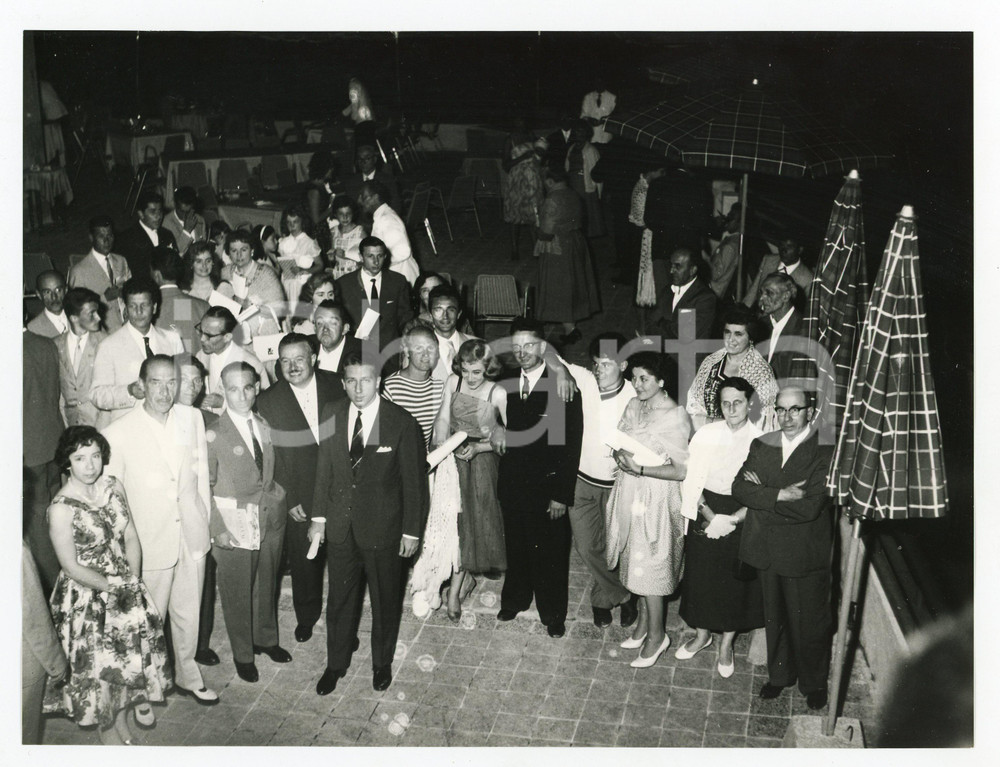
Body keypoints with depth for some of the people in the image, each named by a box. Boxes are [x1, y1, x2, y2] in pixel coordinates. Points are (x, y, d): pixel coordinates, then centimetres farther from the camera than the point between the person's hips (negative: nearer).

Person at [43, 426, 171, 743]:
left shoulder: (115, 487, -4)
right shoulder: (61, 509, -21)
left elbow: (131, 538, 1)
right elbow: (73, 568, -17)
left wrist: (133, 581, -9)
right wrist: (113, 587, -13)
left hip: (125, 587, 5)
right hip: (86, 596, -5)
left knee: (134, 648, 13)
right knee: (98, 663, 8)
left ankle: (127, 709, 38)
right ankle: (107, 727, 32)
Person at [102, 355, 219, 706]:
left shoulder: (192, 418, -3)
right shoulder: (118, 433, -15)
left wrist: (205, 518, 7)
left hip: (192, 533, 4)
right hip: (151, 541, -3)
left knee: (188, 613, 18)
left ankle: (187, 675, 39)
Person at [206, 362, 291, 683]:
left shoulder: (266, 426, 3)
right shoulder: (213, 435, -13)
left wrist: (286, 500, 7)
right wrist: (217, 529, -13)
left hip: (271, 520, 5)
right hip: (234, 525, -5)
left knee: (267, 584, 20)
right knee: (237, 593, 10)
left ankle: (266, 639, 43)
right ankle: (243, 654, 30)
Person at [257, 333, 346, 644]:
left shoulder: (336, 386, -5)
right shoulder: (268, 401, -7)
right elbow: (270, 457, -5)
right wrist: (288, 499, -8)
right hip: (299, 498, 0)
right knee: (303, 559, 13)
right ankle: (306, 616, 36)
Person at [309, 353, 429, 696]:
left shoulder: (402, 423, -14)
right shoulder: (332, 415, -2)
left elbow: (414, 481, -9)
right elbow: (324, 470, 6)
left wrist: (412, 531, -7)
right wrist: (319, 517, 5)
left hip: (383, 529, -3)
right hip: (340, 526, 3)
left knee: (385, 600, 15)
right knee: (339, 599, 16)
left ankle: (382, 662, 38)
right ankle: (336, 664, 36)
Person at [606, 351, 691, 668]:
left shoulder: (675, 417, -17)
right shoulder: (633, 407, 4)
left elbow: (682, 471, -17)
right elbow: (617, 442, 11)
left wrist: (640, 468, -22)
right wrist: (621, 456, -12)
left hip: (656, 500, -6)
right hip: (630, 494, 6)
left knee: (650, 568, 3)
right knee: (637, 563, 16)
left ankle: (657, 635, 19)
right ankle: (644, 622, 33)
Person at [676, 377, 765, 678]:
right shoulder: (705, 435, -7)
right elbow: (691, 482, -6)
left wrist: (731, 520, -19)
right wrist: (710, 516, -16)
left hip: (743, 518, -1)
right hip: (705, 514, 2)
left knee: (736, 581, 11)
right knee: (700, 575, 13)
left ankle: (726, 645, 32)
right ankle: (702, 634, 37)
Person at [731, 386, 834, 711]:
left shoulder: (825, 452, -15)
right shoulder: (761, 445, 3)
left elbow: (810, 506, -24)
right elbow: (739, 488, -8)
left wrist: (762, 493, -17)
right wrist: (780, 495, -22)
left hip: (806, 555, -4)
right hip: (768, 550, 4)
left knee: (810, 623, 12)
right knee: (774, 618, 20)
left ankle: (814, 682, 35)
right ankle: (779, 674, 41)